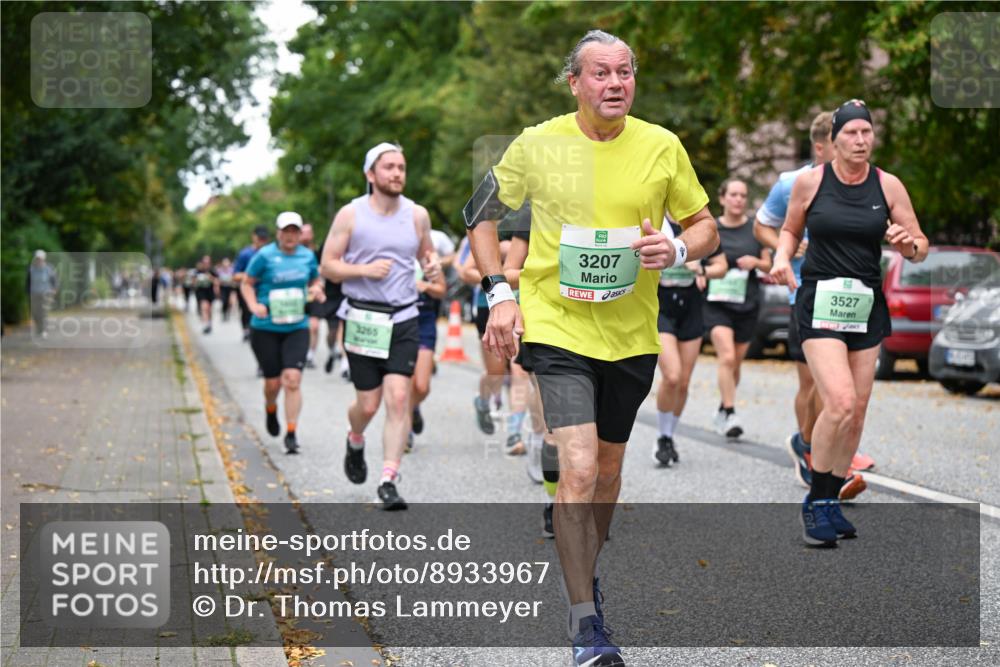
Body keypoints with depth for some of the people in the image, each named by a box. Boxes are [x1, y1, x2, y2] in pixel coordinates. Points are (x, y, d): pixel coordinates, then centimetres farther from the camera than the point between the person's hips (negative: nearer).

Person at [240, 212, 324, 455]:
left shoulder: (307, 256, 6)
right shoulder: (265, 256, -5)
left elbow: (315, 281, 22)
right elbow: (246, 283, 2)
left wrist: (316, 290, -2)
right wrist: (254, 306, -15)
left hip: (297, 328, 2)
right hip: (265, 328, -2)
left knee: (292, 379, -12)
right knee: (273, 382, 3)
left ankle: (291, 434, -6)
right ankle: (270, 410, 39)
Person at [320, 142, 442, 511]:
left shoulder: (417, 215, 5)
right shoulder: (351, 215, -3)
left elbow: (426, 252, 22)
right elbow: (328, 265, -1)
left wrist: (432, 265, -1)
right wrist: (364, 270, -17)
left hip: (404, 320, 2)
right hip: (362, 320, -1)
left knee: (399, 398, -12)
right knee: (368, 403, 4)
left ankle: (389, 481, -9)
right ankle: (355, 442, 40)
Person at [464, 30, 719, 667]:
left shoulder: (661, 147, -2)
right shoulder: (537, 144, -6)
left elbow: (706, 227, 8)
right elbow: (481, 215, 8)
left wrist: (675, 250, -14)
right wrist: (500, 295, -3)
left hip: (632, 334, 3)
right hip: (557, 326, -3)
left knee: (609, 466, 17)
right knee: (578, 469, -16)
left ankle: (585, 574, 42)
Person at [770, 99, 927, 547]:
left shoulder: (888, 185, 1)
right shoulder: (810, 181, -3)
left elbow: (920, 249, 7)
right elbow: (791, 229, 13)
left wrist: (908, 244, -16)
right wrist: (782, 257, -7)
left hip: (867, 306, 4)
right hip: (820, 302, -4)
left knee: (857, 412, 6)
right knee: (840, 402, -20)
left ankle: (831, 503, 22)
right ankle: (815, 502, -3)